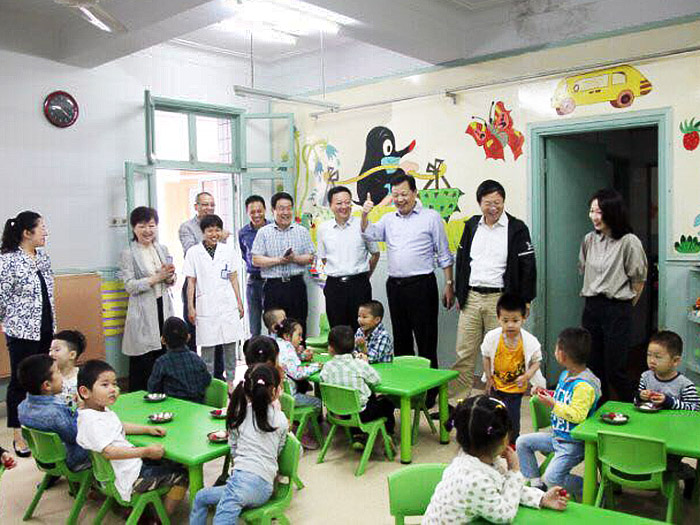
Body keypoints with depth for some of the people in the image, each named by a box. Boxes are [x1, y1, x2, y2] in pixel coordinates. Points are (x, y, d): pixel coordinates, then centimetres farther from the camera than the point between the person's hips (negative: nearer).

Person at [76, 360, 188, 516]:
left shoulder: (103, 411, 8)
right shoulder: (91, 421, -25)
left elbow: (121, 427, 25)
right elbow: (108, 452, -36)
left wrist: (148, 429, 12)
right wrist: (146, 451, -37)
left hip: (132, 463, 10)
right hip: (129, 478, -10)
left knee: (172, 463, 23)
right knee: (181, 476, -4)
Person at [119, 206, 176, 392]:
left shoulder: (163, 249, 11)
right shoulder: (128, 254, -3)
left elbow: (172, 280, 16)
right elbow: (130, 286, -11)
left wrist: (169, 277, -7)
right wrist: (157, 278, -18)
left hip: (163, 307, 5)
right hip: (143, 312, -5)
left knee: (164, 355, 6)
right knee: (142, 362, -2)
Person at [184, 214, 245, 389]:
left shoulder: (229, 250, 7)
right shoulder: (193, 252, 0)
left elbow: (233, 278, 11)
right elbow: (191, 282, 2)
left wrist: (239, 302, 10)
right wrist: (190, 307, -2)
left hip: (228, 304, 2)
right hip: (205, 306, -2)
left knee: (231, 345, 6)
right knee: (207, 346, 2)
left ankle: (230, 381, 19)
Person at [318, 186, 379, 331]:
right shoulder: (323, 228, 7)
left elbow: (375, 253, 9)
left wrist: (364, 276, 11)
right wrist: (337, 273, 11)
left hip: (359, 285, -2)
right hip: (334, 285, 2)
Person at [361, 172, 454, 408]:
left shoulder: (431, 217, 0)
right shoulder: (388, 219, 14)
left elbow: (444, 255, 0)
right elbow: (369, 234, 4)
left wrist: (449, 285, -4)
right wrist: (364, 215, -13)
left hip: (422, 285, -5)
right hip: (395, 286, 5)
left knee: (426, 340, -1)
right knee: (400, 338, 13)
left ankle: (429, 390, 7)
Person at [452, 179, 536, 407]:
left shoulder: (517, 228, -2)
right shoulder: (471, 225, 11)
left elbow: (527, 266, -2)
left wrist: (524, 301, -5)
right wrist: (460, 294, 13)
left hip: (500, 299, -3)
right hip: (471, 298, 4)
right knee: (464, 353, 5)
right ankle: (456, 400, 13)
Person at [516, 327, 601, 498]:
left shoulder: (584, 385, -25)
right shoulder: (565, 375, 6)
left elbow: (577, 414, -32)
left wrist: (553, 404, -28)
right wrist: (547, 395, 10)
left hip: (573, 443, -10)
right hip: (557, 436, 10)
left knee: (552, 478, -20)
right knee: (522, 442, 9)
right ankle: (535, 483, 17)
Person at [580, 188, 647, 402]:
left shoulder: (629, 242, -10)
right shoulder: (589, 240, 7)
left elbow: (639, 280, -3)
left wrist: (624, 308, 4)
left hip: (617, 310, -5)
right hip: (591, 309, 5)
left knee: (614, 372, -3)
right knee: (593, 368, 10)